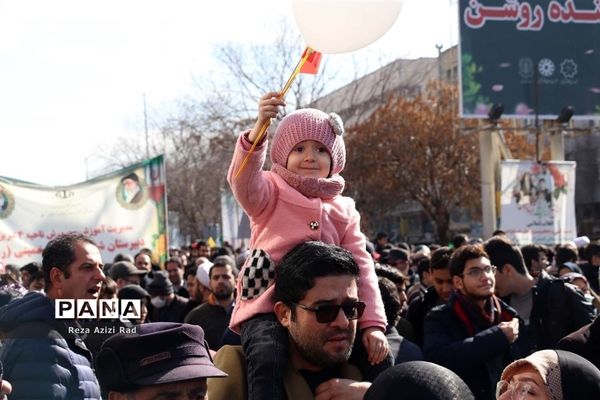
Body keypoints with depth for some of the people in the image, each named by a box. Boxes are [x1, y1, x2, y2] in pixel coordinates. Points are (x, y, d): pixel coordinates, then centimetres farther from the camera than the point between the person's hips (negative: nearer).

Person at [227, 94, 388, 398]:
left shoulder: (343, 210, 15)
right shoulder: (270, 194, 4)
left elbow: (361, 267, 8)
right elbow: (242, 181, -21)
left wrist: (372, 324, -7)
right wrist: (259, 130, -39)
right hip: (267, 308, -5)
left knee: (380, 356, -6)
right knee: (267, 361, -34)